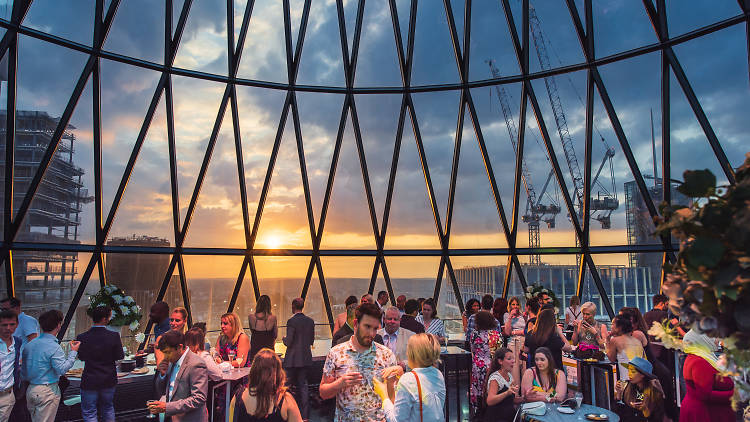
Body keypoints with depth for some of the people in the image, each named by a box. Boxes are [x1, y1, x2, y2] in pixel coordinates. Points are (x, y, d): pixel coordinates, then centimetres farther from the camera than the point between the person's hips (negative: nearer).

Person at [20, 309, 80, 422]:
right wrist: (73, 352, -13)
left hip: (30, 390, 8)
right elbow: (62, 369, -20)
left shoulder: (28, 345, 5)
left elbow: (23, 371, 11)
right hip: (47, 391, -8)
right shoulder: (54, 347, -19)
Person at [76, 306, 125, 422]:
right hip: (109, 381, 1)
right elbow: (120, 357, -11)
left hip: (89, 381, -1)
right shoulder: (114, 336, -18)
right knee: (108, 408, 23)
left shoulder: (82, 337, -15)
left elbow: (81, 357, -2)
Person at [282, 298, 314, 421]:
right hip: (306, 359, 5)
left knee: (290, 385, 8)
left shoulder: (292, 321, -15)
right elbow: (311, 341, 8)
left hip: (293, 359, -5)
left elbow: (288, 342, -16)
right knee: (303, 385, 11)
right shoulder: (310, 321, 2)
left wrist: (284, 339, 5)